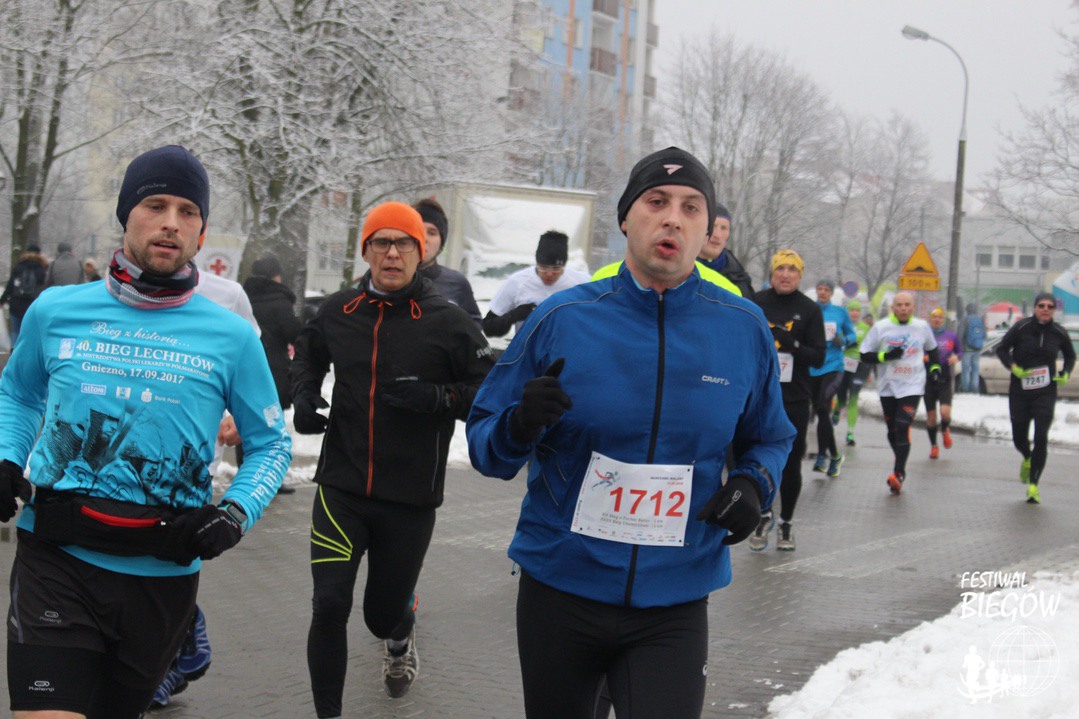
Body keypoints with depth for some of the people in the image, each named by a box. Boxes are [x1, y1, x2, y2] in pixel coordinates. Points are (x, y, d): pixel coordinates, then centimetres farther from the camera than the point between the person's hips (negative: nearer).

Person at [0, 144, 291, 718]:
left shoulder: (232, 337, 0)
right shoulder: (56, 311, 3)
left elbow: (271, 443, 9)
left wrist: (238, 512, -8)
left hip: (164, 570, 1)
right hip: (56, 560, 0)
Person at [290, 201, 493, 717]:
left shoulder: (447, 321, -8)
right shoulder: (337, 311, 2)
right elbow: (308, 352, 24)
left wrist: (436, 398, -22)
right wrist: (303, 393, 5)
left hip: (410, 499, -1)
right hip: (341, 487, 2)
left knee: (384, 612, 12)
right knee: (330, 605, -11)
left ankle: (400, 638, 51)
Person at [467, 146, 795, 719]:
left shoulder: (743, 329, 0)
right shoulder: (562, 318, -5)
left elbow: (769, 438, 16)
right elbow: (484, 444, -1)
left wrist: (753, 483, -6)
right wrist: (519, 427, -24)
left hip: (673, 609, 0)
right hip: (559, 592, 0)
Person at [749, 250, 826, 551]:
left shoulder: (810, 310, 2)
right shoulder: (756, 303, 3)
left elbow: (818, 357, -2)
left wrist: (792, 345, -19)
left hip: (795, 400, 0)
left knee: (790, 464, 4)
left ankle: (786, 523, 21)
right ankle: (764, 516, 22)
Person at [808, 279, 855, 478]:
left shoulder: (840, 312, 6)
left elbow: (852, 334, 16)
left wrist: (843, 341, -5)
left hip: (833, 366, -2)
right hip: (812, 369, 2)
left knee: (823, 407, -22)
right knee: (821, 411, 7)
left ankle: (823, 455, -14)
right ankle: (834, 455, 21)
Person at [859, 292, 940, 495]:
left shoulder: (922, 327, 4)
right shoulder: (880, 328, -2)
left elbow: (932, 349, 22)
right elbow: (865, 355, -2)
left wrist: (935, 368, 10)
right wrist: (886, 356, -17)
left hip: (912, 386, -1)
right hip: (887, 387, 1)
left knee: (903, 429, -16)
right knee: (892, 430, 10)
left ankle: (899, 474, -16)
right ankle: (901, 463, 33)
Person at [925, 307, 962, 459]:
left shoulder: (951, 336, 4)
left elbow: (960, 351, 16)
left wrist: (956, 357, -5)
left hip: (945, 379, 0)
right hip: (928, 379, 0)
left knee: (945, 411, -17)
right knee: (930, 415, 4)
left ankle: (945, 431, 17)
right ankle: (934, 446, 22)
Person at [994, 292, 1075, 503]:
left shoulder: (1059, 333, -1)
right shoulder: (1021, 327, -8)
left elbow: (1070, 355, 17)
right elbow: (1001, 349, 0)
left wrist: (1065, 374, -1)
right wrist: (1013, 367, -15)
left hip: (1045, 393, 0)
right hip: (1019, 391, 0)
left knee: (1041, 437, -12)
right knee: (1019, 438, 8)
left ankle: (1033, 486, -4)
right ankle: (1027, 459, 45)